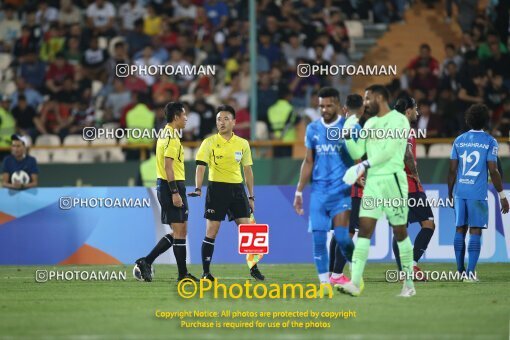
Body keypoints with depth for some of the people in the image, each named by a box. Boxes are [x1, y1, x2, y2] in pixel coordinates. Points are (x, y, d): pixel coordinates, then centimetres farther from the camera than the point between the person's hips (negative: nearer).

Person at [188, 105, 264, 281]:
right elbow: (201, 167, -9)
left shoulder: (243, 144, 8)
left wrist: (251, 197, 12)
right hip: (216, 188, -3)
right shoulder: (209, 143, -2)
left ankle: (253, 268, 10)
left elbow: (248, 170, 14)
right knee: (211, 232, -4)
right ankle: (206, 272, 4)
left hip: (237, 189, 3)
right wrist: (198, 189, -24)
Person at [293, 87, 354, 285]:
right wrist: (299, 191, 15)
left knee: (341, 236, -13)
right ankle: (324, 282, 2)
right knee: (318, 237, -4)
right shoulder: (313, 129, 10)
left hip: (342, 190, -4)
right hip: (319, 190, 4)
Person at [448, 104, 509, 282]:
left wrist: (450, 194, 18)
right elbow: (493, 171, -7)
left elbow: (452, 170, 8)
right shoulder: (490, 142, -2)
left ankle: (460, 271, 14)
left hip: (460, 192, 3)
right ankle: (470, 272, -7)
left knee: (460, 229, 11)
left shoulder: (459, 140, 8)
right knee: (475, 231, -1)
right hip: (478, 193, -3)